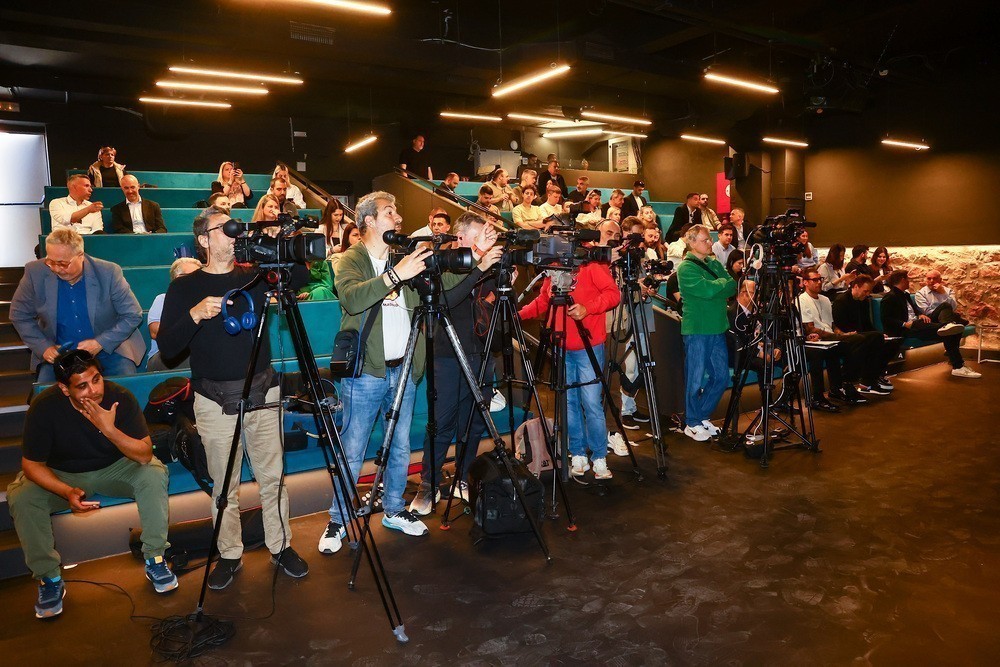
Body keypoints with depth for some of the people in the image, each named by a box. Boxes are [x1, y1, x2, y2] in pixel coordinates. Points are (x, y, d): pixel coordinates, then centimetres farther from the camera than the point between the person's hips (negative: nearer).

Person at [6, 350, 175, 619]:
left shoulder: (120, 397, -23)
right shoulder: (44, 407, -24)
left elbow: (145, 455, -24)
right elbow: (32, 465, -16)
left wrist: (109, 429, -39)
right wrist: (67, 492, -32)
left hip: (113, 468, 0)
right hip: (61, 475, 0)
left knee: (154, 474, -27)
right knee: (21, 499, -27)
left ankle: (154, 559, -13)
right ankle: (49, 578, -8)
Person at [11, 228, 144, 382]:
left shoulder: (109, 273, -16)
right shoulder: (35, 273, -9)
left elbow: (133, 315, -9)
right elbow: (19, 315, 4)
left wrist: (100, 343, -20)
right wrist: (44, 347, -10)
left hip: (108, 346, -1)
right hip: (58, 351, 2)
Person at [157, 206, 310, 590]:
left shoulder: (255, 277, 7)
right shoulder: (184, 288, 0)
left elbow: (301, 276, 0)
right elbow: (167, 348, -6)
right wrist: (195, 314, -22)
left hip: (262, 391, 2)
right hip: (215, 399, -2)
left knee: (273, 476, 7)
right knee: (224, 485, 7)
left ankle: (281, 547, 23)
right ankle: (229, 555, 24)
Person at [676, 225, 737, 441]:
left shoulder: (715, 264, 14)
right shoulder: (686, 268, -9)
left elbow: (732, 287, 5)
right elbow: (707, 290, -21)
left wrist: (716, 287, -13)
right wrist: (725, 283, -4)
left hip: (717, 328, 7)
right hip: (697, 330, -7)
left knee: (721, 377, 10)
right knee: (696, 379, 1)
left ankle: (702, 416, 26)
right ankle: (692, 424, 14)